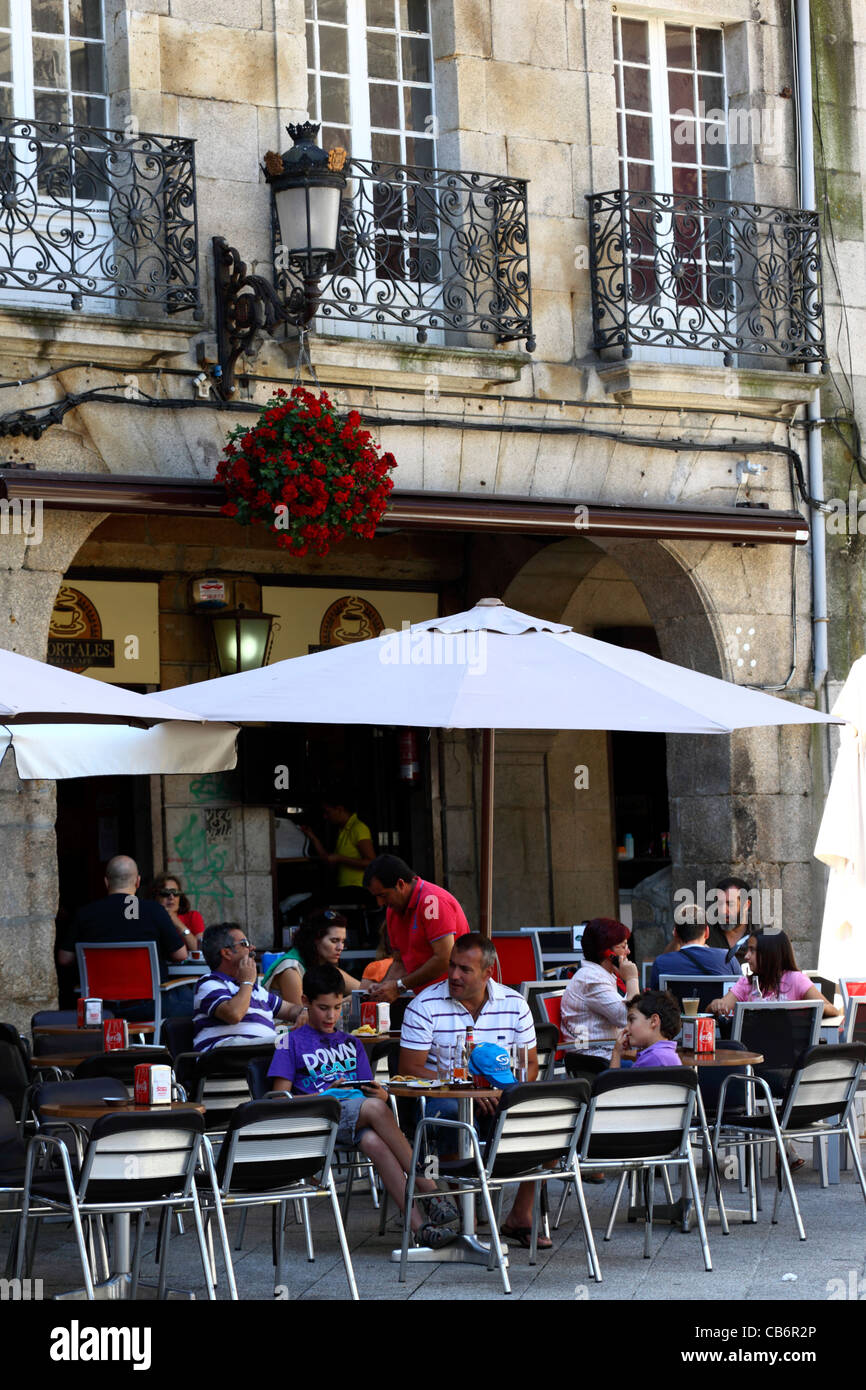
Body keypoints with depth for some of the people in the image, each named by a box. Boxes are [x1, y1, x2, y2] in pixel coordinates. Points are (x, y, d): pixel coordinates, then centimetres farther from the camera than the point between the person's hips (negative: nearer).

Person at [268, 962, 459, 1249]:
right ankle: (429, 1190, -36)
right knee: (374, 1108, -36)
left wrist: (379, 1093, -4)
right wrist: (323, 1095, -11)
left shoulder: (350, 1043, 27)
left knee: (374, 1143, -35)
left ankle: (419, 1225, -46)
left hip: (357, 1121, 4)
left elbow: (368, 1091, 21)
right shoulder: (292, 1042, 14)